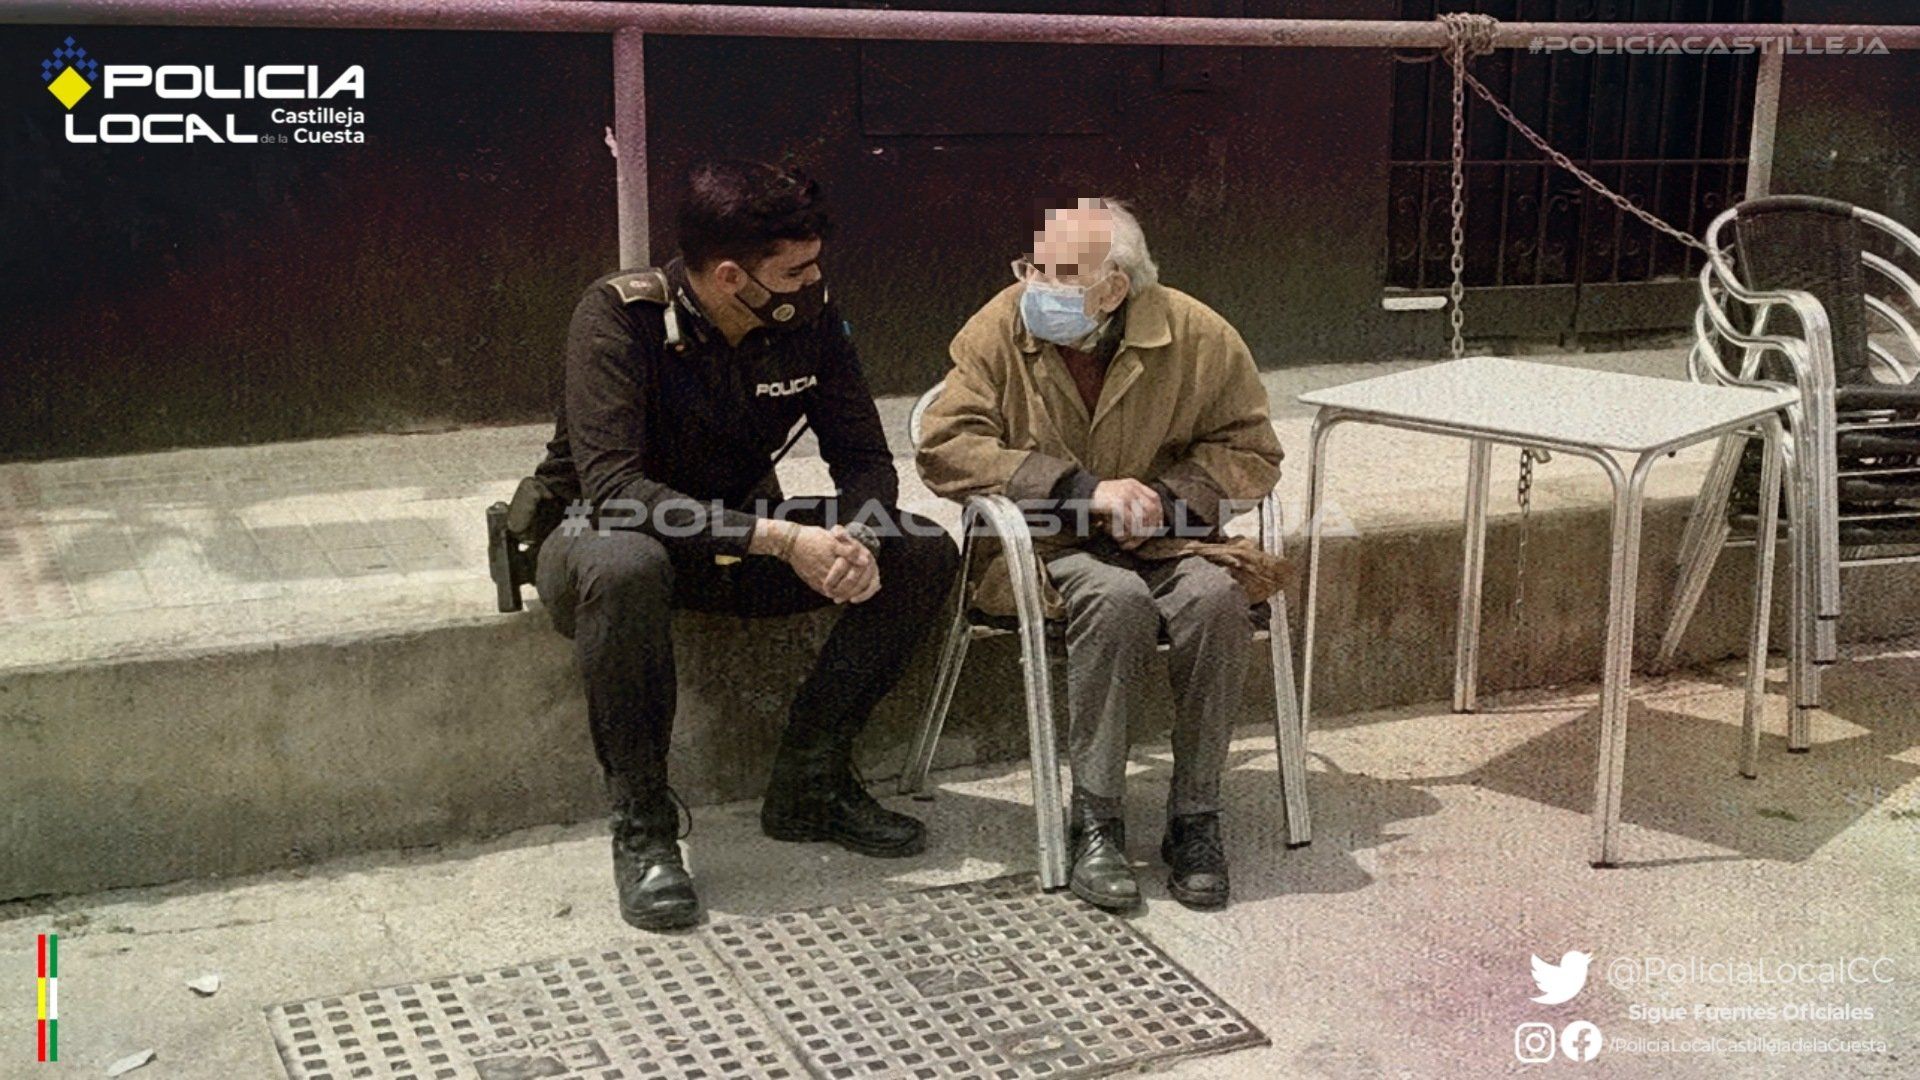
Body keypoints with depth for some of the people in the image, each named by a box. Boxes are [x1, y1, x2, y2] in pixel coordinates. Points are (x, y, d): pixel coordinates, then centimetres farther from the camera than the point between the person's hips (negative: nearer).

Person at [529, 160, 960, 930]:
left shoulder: (808, 315, -9)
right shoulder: (620, 316, -24)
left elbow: (863, 456, -5)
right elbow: (612, 487, -34)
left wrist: (856, 537, -29)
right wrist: (779, 538, -42)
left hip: (742, 535, 5)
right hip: (598, 534, -5)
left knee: (925, 551, -12)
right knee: (625, 566, -42)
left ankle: (809, 784, -5)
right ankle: (641, 824, -23)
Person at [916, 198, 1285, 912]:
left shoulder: (1197, 336, -3)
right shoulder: (1001, 329, -5)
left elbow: (1252, 452, 6)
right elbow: (944, 447, -11)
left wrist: (1166, 495, -14)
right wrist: (1084, 489, -17)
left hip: (1161, 542, 2)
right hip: (1046, 547, -1)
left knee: (1214, 596, -30)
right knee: (1117, 599, -33)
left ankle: (1195, 820, -17)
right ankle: (1095, 825, -23)